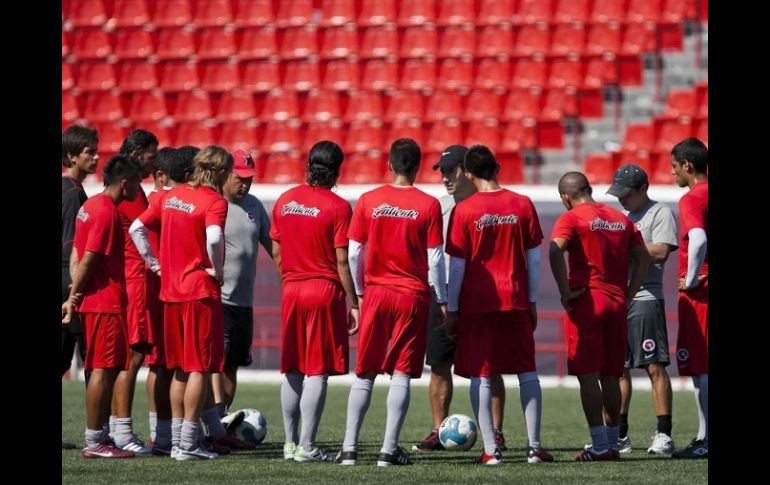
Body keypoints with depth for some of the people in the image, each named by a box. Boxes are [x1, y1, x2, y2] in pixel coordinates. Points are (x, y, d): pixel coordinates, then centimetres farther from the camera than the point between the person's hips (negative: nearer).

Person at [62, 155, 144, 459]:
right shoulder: (107, 211, -15)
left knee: (103, 370, 13)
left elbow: (77, 255, 15)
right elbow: (88, 260, -18)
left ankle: (99, 437, 17)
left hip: (94, 300, 10)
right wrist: (76, 295, -9)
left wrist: (74, 295, 10)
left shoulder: (91, 206, 15)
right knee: (103, 369, -7)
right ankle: (95, 442, -6)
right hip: (107, 302, -10)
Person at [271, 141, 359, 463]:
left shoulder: (285, 201, 6)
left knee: (292, 371, 13)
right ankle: (306, 448, -5)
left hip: (291, 291, 5)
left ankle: (290, 443, 17)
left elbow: (276, 253, 10)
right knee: (317, 372, -3)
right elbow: (342, 260, -11)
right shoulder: (337, 207, -10)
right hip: (325, 291, -5)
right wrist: (354, 303, -5)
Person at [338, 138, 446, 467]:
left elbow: (354, 254, 3)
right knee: (401, 373, 2)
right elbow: (435, 258, -4)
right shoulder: (428, 206, -4)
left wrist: (359, 293, 15)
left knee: (364, 374, 8)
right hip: (413, 295, -2)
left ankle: (349, 448, 5)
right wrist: (442, 300, 5)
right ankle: (389, 449, -2)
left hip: (376, 293, 2)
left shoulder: (368, 201, 0)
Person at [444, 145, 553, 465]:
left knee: (481, 376, 2)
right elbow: (534, 258, 5)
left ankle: (490, 449, -4)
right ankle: (534, 447, 8)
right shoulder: (522, 205, 1)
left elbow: (457, 265, -5)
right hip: (516, 301, 2)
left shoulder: (464, 211, -6)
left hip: (477, 304, -2)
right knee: (527, 373, 10)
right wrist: (532, 302, 13)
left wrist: (451, 310, 2)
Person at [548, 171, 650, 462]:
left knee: (588, 375, -3)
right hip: (617, 304, 5)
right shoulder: (621, 219, 14)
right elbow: (643, 257, 13)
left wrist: (565, 292, -15)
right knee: (610, 376, 12)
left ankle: (600, 446, -7)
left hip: (586, 302, -5)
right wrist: (628, 294, 12)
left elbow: (555, 250, -21)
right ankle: (612, 443, 15)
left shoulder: (571, 218, -4)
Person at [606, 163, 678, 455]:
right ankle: (619, 436, 14)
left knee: (655, 366, -10)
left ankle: (664, 435, -10)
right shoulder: (622, 215, 22)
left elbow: (659, 252, -16)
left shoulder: (660, 213, -3)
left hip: (645, 298, -8)